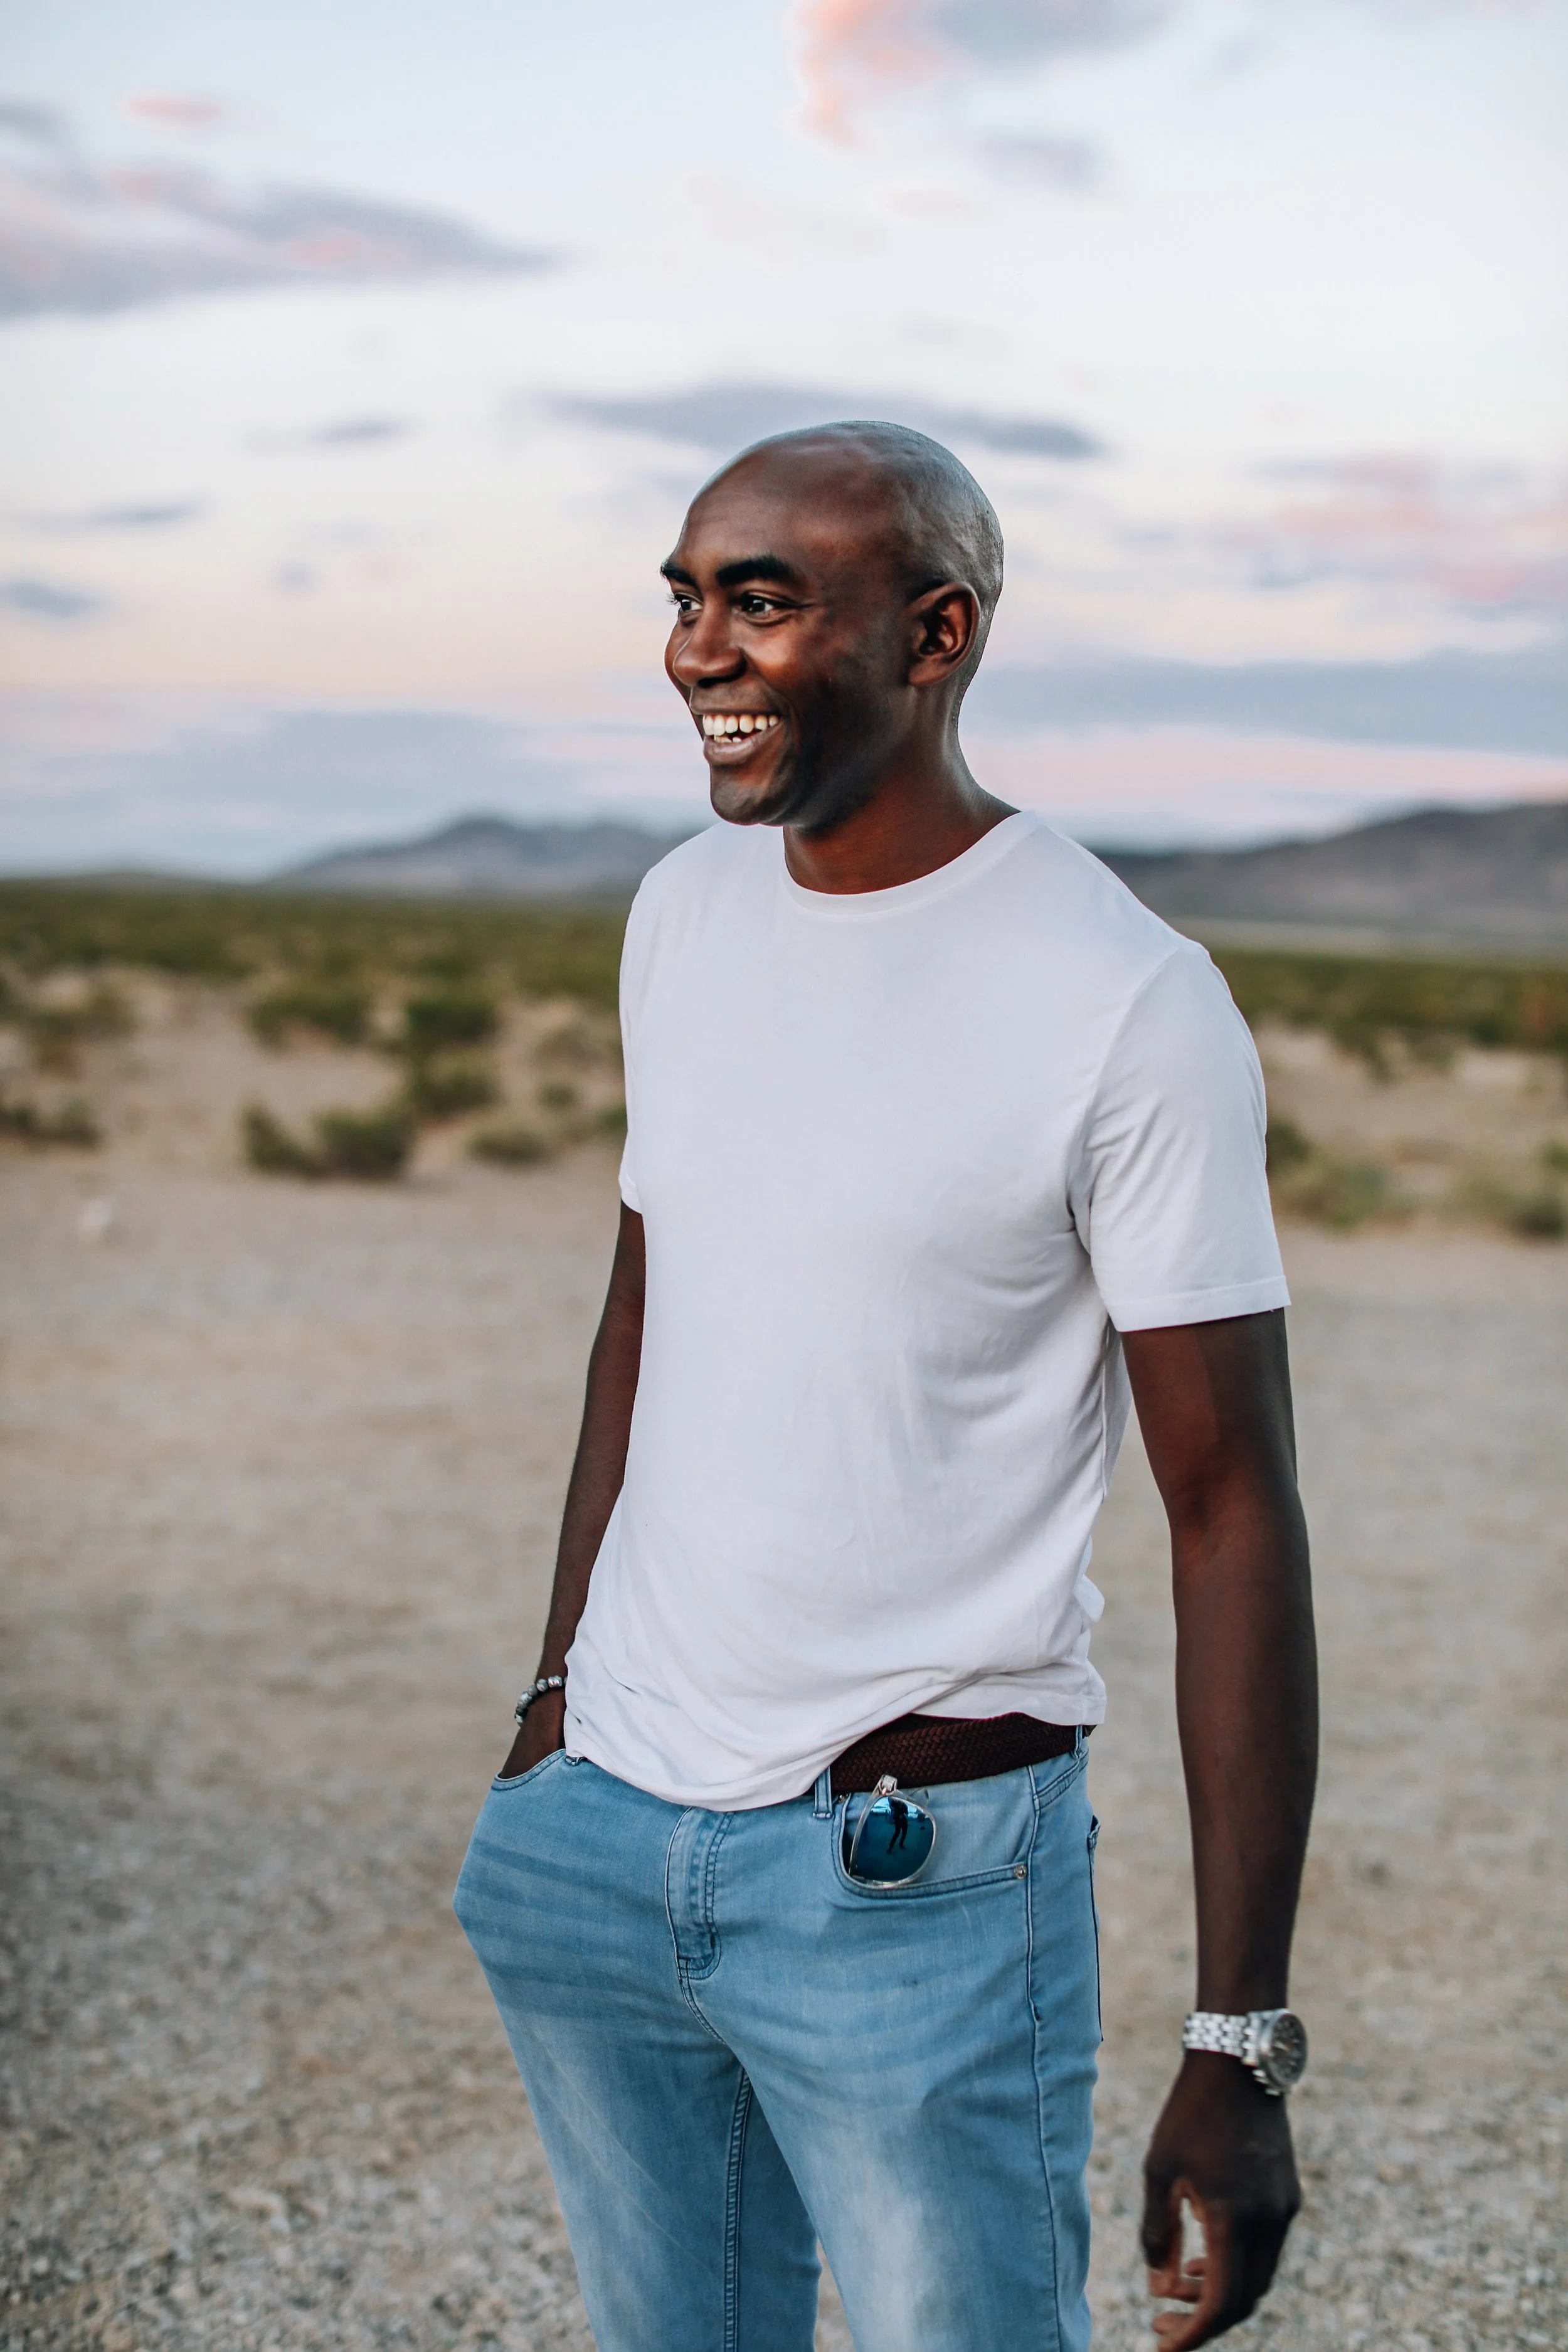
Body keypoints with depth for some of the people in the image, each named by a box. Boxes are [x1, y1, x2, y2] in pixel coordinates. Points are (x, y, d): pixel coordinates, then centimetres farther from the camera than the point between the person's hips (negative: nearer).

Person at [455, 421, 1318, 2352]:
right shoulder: (685, 911, 6)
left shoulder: (1129, 1005, -14)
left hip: (919, 1877, -6)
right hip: (592, 1833, 6)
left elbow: (1233, 1520, -13)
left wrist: (1238, 2050, -14)